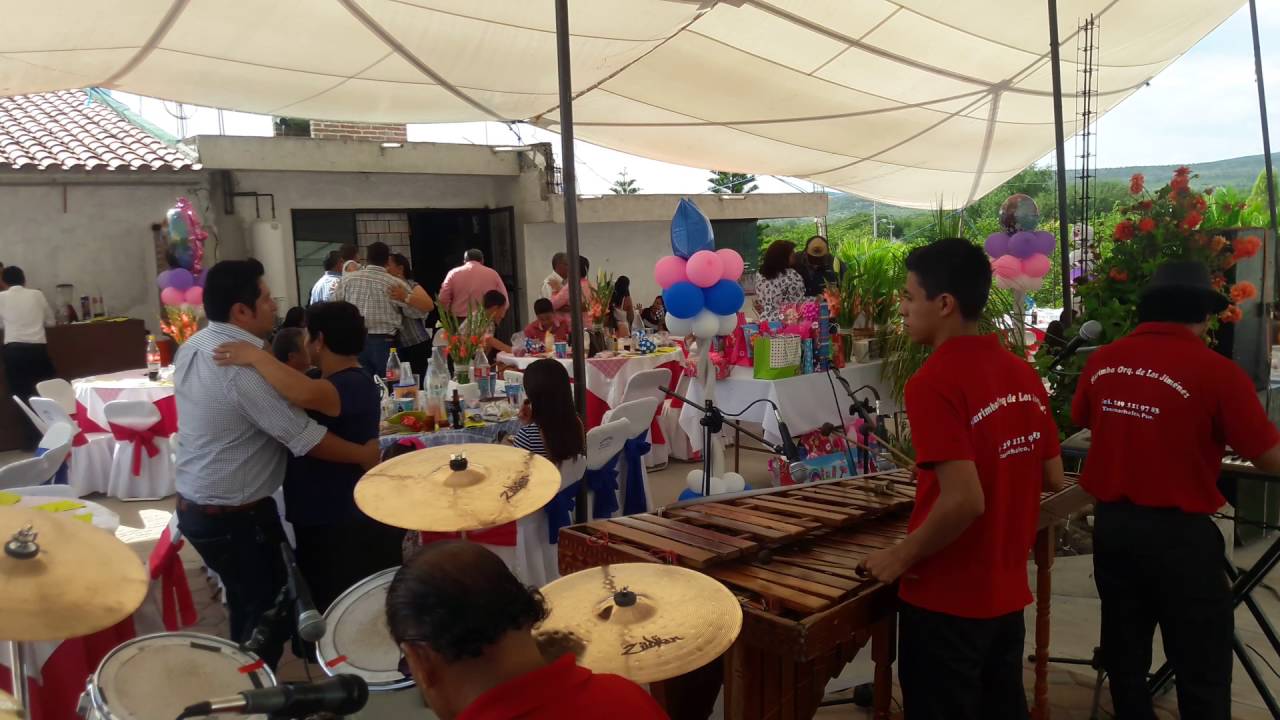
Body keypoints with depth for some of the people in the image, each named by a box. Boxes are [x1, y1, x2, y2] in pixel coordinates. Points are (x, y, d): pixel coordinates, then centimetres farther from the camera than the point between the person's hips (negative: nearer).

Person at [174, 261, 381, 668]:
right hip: (235, 517, -9)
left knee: (248, 605, 24)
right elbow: (305, 438, -24)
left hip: (194, 506, 9)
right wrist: (365, 455, -11)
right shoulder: (244, 366, -27)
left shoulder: (192, 348, 2)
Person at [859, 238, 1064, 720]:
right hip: (1007, 591, 7)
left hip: (946, 600, -7)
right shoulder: (1023, 374, 2)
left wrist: (901, 556, -14)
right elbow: (1053, 480, 8)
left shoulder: (933, 383, -21)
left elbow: (964, 501, -27)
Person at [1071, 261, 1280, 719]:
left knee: (1125, 656, 19)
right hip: (1178, 533, -5)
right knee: (1202, 673, 10)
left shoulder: (1103, 361, -1)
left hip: (1111, 524, 5)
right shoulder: (1216, 372, -15)